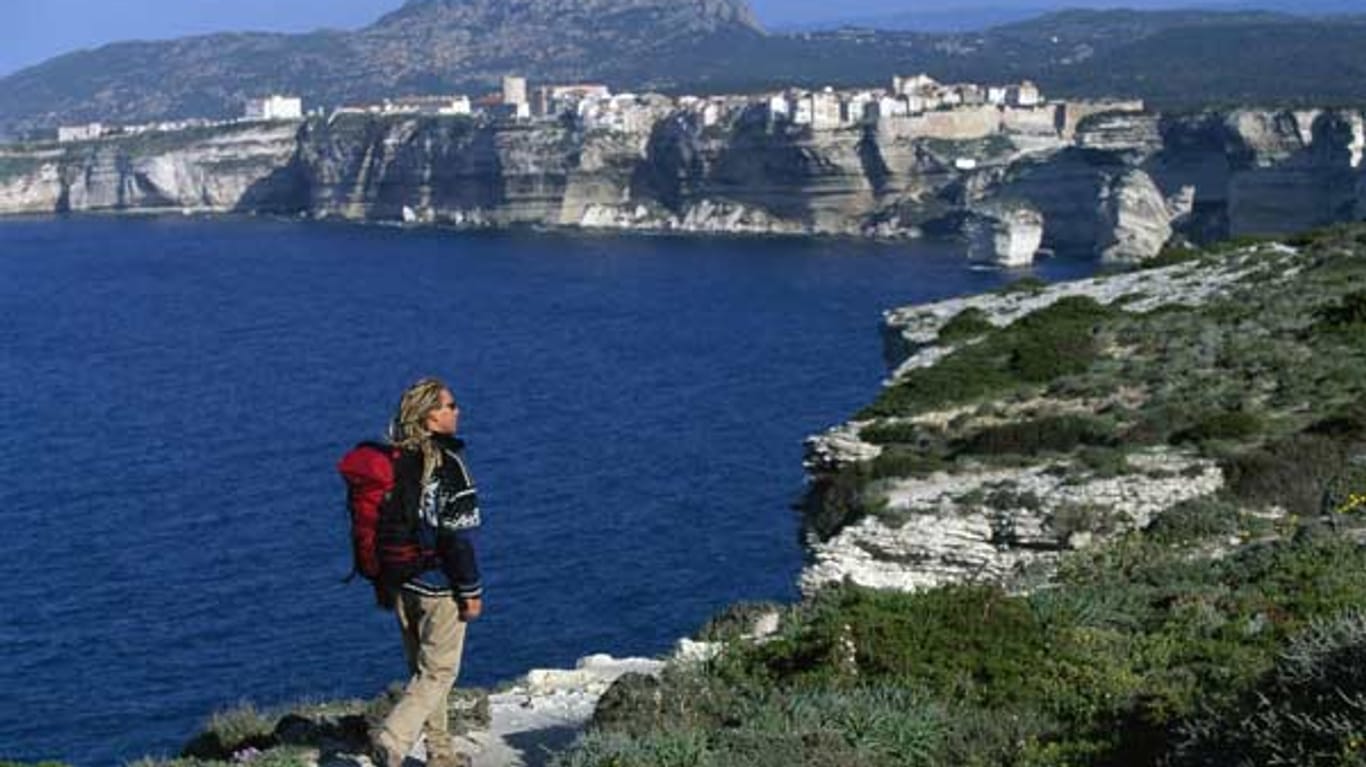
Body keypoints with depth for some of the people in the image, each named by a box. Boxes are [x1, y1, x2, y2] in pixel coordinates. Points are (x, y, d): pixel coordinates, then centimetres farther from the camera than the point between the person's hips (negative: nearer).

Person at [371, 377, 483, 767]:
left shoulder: (393, 460, 5)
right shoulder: (446, 464, -17)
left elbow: (376, 522, 11)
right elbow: (458, 534, -18)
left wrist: (382, 581, 19)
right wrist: (471, 590, -12)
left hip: (401, 584, 7)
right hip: (438, 585, -7)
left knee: (422, 669, 17)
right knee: (439, 671, 2)